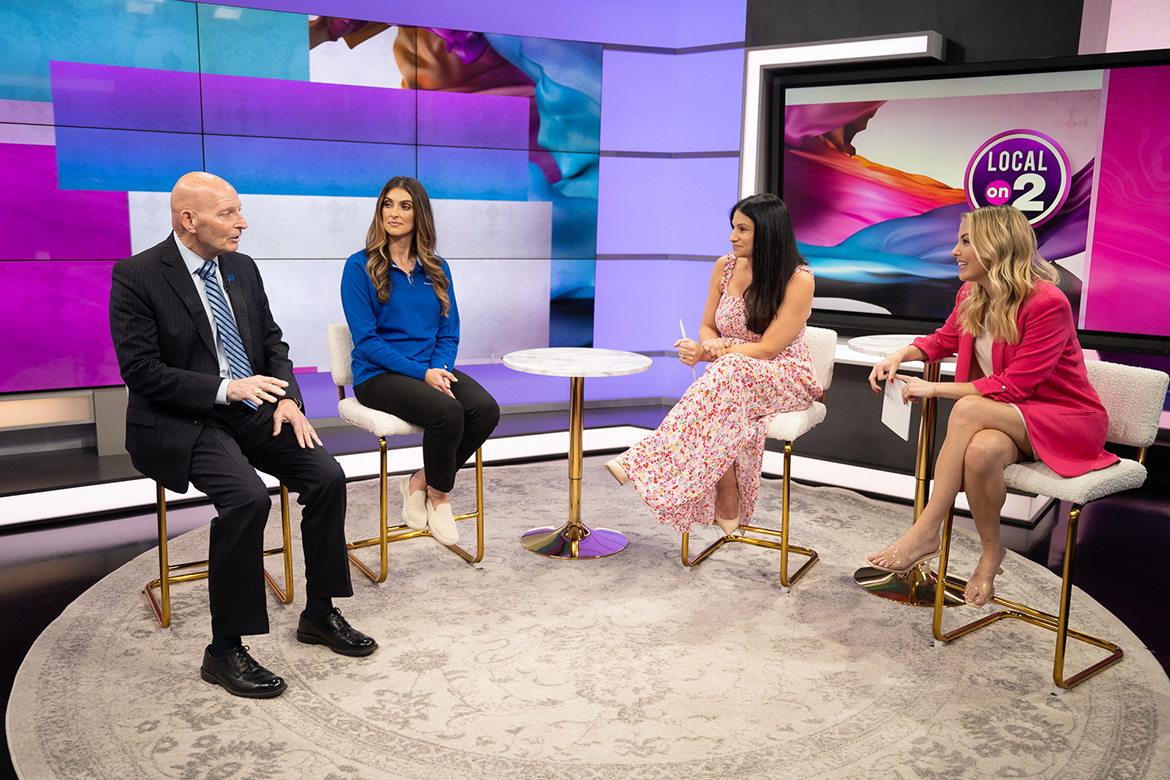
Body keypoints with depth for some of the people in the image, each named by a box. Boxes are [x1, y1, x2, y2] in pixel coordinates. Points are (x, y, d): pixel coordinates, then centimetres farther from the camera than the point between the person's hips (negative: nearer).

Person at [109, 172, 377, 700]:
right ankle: (224, 652, -14)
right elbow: (141, 371, -14)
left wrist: (288, 399, -3)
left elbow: (273, 342, 15)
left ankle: (320, 614, 4)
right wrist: (225, 389, -23)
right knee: (247, 499, -30)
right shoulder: (136, 276, -9)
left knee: (327, 477, -13)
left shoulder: (242, 268, 10)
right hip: (180, 423, -6)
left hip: (252, 412, 6)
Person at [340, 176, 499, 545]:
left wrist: (440, 369, -11)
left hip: (433, 368, 5)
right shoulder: (360, 266, -3)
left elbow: (449, 332, 12)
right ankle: (439, 496, -3)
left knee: (486, 409, -23)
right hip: (378, 375, -5)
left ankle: (420, 482, -2)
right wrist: (421, 373, -18)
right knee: (447, 411, -31)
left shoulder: (436, 269, 11)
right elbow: (366, 339, -9)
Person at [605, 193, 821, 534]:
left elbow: (767, 348, -17)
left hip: (786, 379, -4)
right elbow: (707, 327, 12)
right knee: (722, 407, -35)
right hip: (728, 374, 4)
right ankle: (726, 503, -28)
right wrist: (712, 345, -14)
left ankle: (647, 463, -40)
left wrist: (708, 354, -23)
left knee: (727, 373, -37)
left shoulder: (798, 280, -13)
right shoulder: (725, 267, 4)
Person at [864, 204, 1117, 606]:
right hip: (1011, 420, 5)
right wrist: (901, 355, 1)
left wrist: (934, 389, -22)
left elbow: (1013, 386, -23)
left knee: (969, 408, -34)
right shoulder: (971, 296, 2)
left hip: (1068, 421, -5)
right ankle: (991, 553, -10)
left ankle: (926, 531, -28)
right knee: (981, 450, -33)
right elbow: (943, 339, 22)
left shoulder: (1048, 303, -21)